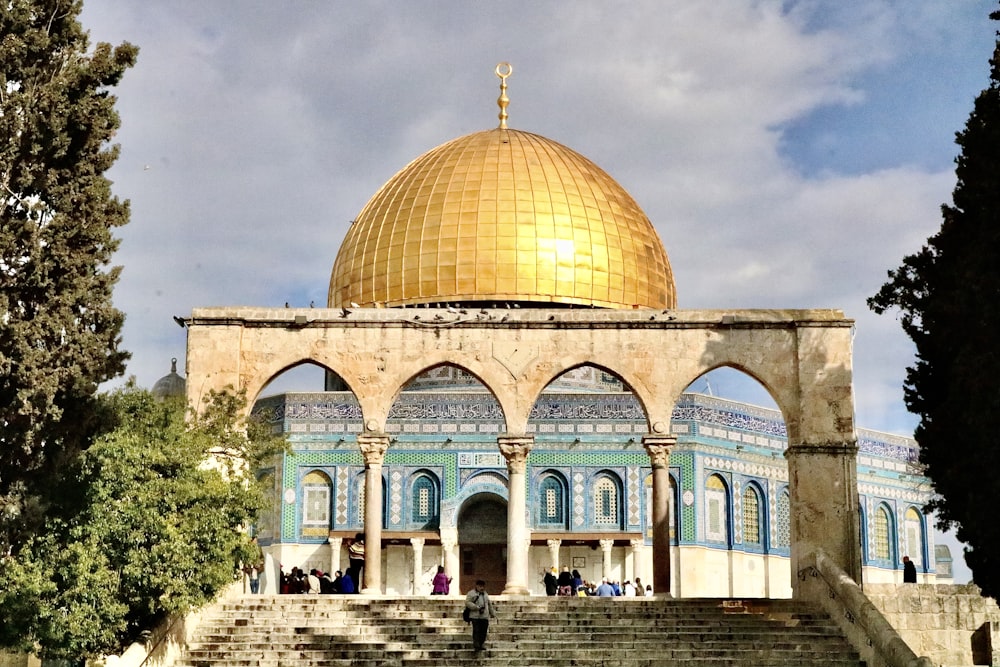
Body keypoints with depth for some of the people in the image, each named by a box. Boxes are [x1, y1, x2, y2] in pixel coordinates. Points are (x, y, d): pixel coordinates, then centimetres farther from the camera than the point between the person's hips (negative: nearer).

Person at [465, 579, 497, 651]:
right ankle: (476, 646, -5)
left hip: (485, 616, 5)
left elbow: (489, 605, 29)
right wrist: (477, 607, -16)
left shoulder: (485, 594, 21)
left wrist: (493, 614, 30)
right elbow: (468, 603, -10)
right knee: (476, 631, -8)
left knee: (483, 631, 1)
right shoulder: (471, 593, 1)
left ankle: (482, 645, 10)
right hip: (475, 616, -5)